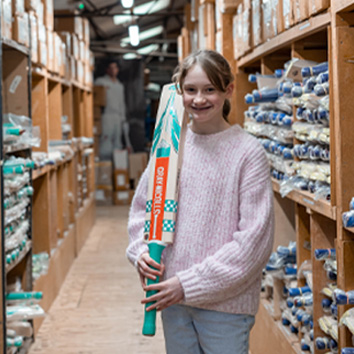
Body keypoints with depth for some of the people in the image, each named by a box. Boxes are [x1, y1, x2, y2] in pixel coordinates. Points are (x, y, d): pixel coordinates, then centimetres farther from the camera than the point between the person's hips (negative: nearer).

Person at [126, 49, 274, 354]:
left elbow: (254, 238, -13)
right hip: (172, 297, 4)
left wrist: (190, 284, -14)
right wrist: (141, 250, -4)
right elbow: (142, 205, 16)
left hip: (225, 303, -4)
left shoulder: (248, 152, -10)